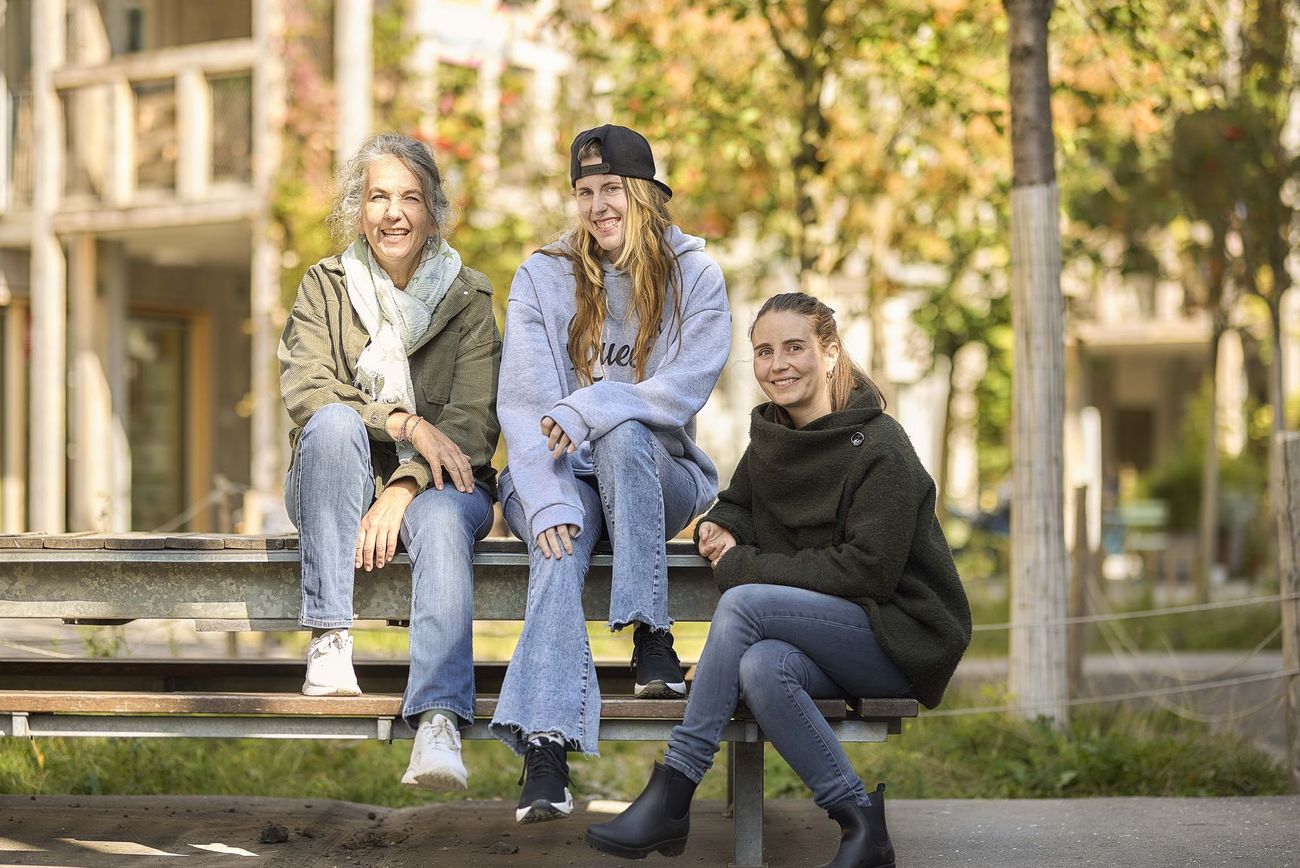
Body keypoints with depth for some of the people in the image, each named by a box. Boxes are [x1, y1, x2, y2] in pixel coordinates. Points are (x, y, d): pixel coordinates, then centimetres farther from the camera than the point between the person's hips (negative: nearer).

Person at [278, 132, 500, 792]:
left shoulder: (467, 298, 5)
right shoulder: (325, 285, 6)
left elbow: (474, 422, -5)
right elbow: (302, 388, -9)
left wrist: (402, 491, -21)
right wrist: (404, 422, -22)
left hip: (433, 483, -1)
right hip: (337, 484, 1)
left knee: (442, 521, -36)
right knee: (334, 421, -32)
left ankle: (438, 723, -53)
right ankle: (329, 639, -32)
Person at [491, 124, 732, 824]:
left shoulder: (694, 277, 2)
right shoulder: (542, 277, 2)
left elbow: (685, 389, -10)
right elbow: (524, 403, -9)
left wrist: (590, 409, -26)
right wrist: (551, 503, -24)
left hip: (657, 474, 0)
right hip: (555, 474, 0)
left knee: (624, 436, -35)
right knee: (559, 548, -34)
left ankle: (651, 639, -31)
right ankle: (545, 749, -47)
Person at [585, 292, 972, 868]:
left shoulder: (878, 448, -12)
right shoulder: (771, 437, 9)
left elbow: (869, 569, -19)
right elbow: (738, 503, 25)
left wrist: (744, 566, -17)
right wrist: (720, 527, -1)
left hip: (904, 637, -6)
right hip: (833, 636, 6)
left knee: (743, 603, -27)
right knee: (760, 667, -31)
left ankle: (671, 796, -25)